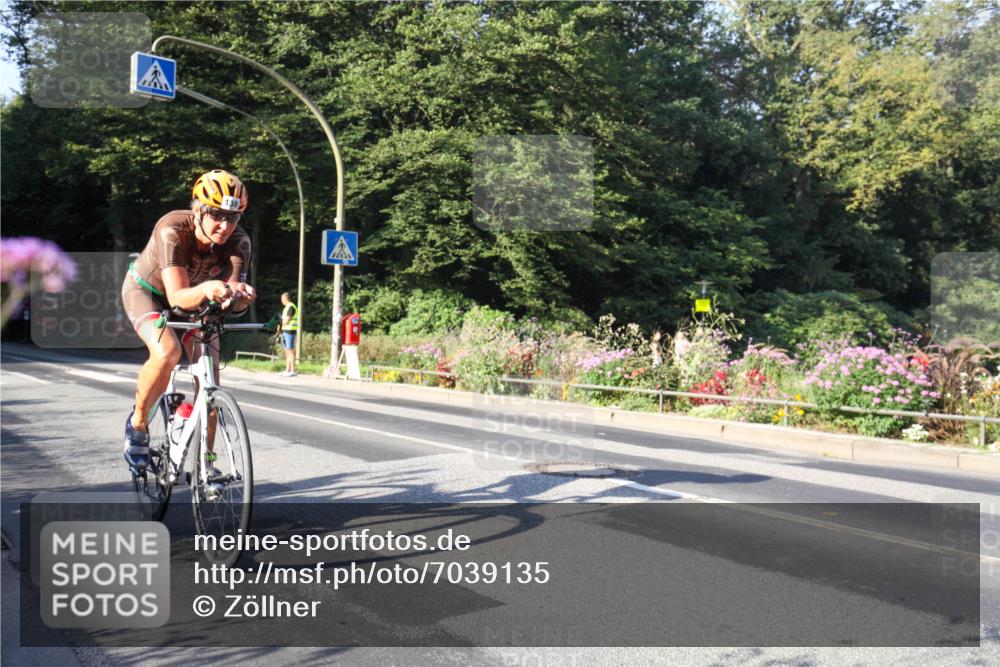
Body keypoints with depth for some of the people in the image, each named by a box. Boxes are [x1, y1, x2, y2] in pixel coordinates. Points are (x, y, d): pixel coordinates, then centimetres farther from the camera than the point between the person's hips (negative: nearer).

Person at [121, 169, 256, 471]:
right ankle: (137, 423, -5)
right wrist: (205, 289, -64)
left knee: (209, 379, -9)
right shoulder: (172, 230, -36)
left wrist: (239, 295, -58)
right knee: (167, 351, -32)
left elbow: (234, 298, -35)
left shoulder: (239, 241, -27)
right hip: (146, 290, -3)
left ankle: (205, 463, 6)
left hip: (193, 298, 4)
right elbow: (177, 297, -44)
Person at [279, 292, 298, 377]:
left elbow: (287, 321, -17)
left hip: (290, 331, -10)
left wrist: (281, 326, 3)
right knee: (287, 351, 10)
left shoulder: (291, 307, -12)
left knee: (290, 351, -11)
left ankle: (293, 371, -12)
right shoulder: (286, 308, 20)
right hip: (285, 331, 10)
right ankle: (287, 370, 14)